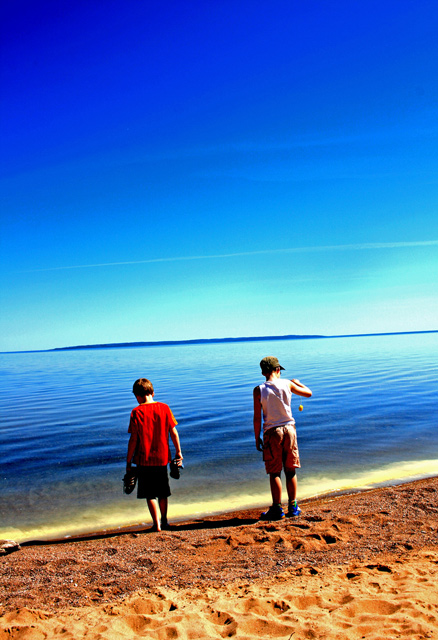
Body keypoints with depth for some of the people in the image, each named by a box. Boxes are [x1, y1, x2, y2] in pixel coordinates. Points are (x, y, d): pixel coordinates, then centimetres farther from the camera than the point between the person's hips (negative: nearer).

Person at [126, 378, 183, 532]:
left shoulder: (137, 412, -9)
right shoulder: (164, 408, -2)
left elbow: (133, 439, -10)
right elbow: (174, 433, 0)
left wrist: (128, 461, -2)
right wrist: (178, 452, 9)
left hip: (144, 459, -3)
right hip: (162, 458, 3)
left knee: (150, 494, 9)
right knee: (162, 492, 19)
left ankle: (156, 524, 8)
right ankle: (164, 521, 28)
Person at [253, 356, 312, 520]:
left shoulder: (259, 390, -8)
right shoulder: (287, 384, -1)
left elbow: (257, 418, -8)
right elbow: (308, 393, 13)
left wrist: (257, 438, 1)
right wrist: (297, 383, 30)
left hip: (272, 433, -2)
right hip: (289, 429, 2)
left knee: (274, 473, 5)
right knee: (291, 470, 13)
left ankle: (277, 509, 10)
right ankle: (293, 507, 20)